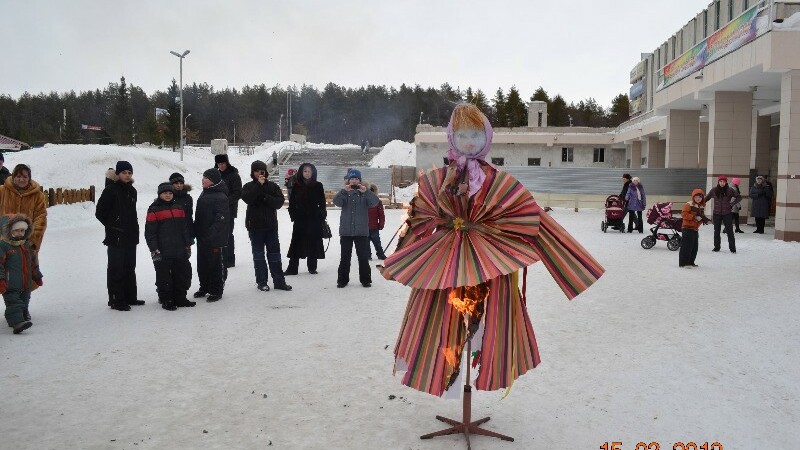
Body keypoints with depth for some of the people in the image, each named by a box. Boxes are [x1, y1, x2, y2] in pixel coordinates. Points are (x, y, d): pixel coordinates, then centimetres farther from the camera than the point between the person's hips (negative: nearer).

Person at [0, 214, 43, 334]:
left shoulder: (27, 245, 15)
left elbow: (33, 262, 25)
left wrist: (37, 276, 30)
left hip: (26, 285, 7)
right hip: (10, 285, -7)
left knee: (23, 303, 17)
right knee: (14, 303, -15)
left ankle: (23, 317, 30)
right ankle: (17, 322, -26)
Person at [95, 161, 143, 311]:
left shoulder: (132, 191, 12)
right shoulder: (111, 190, -9)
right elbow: (100, 212, -8)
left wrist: (133, 226, 14)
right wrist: (112, 226, -4)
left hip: (131, 236, 7)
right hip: (116, 237, -7)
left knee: (130, 268, 13)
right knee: (117, 269, -3)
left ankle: (130, 297, 23)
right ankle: (116, 300, 3)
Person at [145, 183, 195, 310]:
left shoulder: (179, 208, 12)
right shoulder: (154, 210, -4)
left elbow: (185, 228, 16)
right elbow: (150, 232, -7)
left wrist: (188, 245, 13)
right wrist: (154, 249, -11)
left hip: (180, 250, 5)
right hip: (162, 252, -5)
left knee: (183, 274, 9)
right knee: (164, 276, 2)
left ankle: (180, 298, 21)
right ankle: (166, 300, 13)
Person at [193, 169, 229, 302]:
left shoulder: (220, 197, -14)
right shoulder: (204, 194, 14)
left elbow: (221, 219, -20)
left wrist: (211, 233, -25)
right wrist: (196, 231, 15)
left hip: (214, 238, -9)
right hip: (202, 236, 9)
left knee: (214, 263, -1)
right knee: (202, 263, 16)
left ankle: (216, 291, 9)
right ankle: (204, 287, 30)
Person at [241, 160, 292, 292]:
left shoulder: (273, 186, 5)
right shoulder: (249, 186, 2)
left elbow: (280, 202, -6)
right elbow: (247, 198, -19)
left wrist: (265, 197, -17)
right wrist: (259, 185, -20)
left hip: (271, 225, 1)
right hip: (255, 226, -1)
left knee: (274, 253, 6)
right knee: (258, 254, 6)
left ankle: (279, 281, 11)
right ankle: (261, 282, 14)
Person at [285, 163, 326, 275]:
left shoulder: (318, 186, 3)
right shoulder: (297, 186, 4)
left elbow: (322, 203, 3)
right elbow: (292, 202, 5)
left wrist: (321, 217, -4)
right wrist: (293, 215, -4)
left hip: (314, 219, 0)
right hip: (300, 219, 0)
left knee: (313, 242, 4)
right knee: (297, 242, 0)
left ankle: (312, 267, 15)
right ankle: (292, 268, 3)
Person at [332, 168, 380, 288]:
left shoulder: (364, 194, 2)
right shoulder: (344, 193, 4)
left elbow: (375, 202, -14)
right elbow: (336, 202, -15)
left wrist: (366, 191, -29)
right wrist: (344, 191, -30)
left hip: (362, 230, -1)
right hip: (346, 230, 1)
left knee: (363, 256, 4)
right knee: (345, 257, 8)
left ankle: (365, 279, 15)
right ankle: (342, 280, 17)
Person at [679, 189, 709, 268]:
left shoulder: (702, 207, 15)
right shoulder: (689, 205, -10)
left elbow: (702, 216, 24)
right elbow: (684, 214, -18)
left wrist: (704, 219, 1)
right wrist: (694, 217, -24)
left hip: (695, 228, 8)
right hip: (688, 228, -8)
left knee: (694, 247, 11)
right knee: (687, 246, -9)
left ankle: (690, 262, 22)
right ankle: (683, 263, -6)